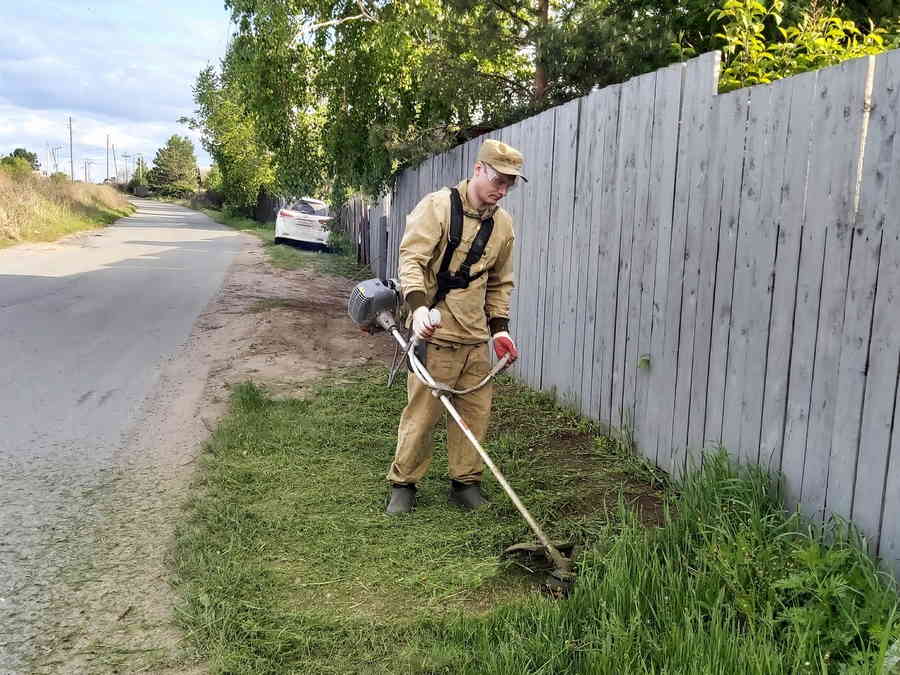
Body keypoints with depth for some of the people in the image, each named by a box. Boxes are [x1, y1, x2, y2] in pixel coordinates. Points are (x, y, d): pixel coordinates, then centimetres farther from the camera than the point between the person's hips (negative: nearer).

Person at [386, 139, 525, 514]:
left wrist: (500, 326, 12)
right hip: (434, 332, -6)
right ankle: (403, 484, 15)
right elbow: (411, 258, -16)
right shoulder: (438, 206, -7)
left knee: (475, 412, 8)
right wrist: (418, 306, -30)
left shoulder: (502, 225, 11)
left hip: (476, 337, 6)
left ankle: (466, 482, 23)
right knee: (422, 412, -1)